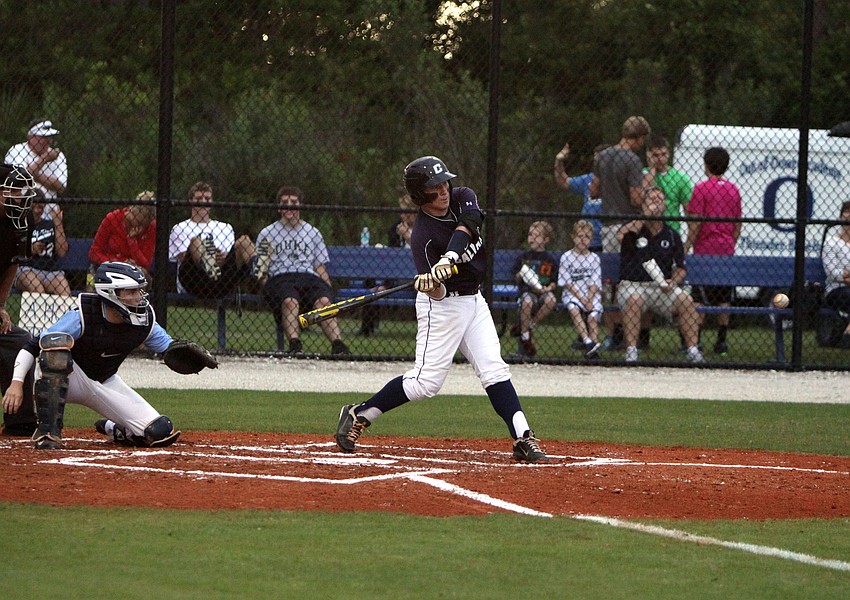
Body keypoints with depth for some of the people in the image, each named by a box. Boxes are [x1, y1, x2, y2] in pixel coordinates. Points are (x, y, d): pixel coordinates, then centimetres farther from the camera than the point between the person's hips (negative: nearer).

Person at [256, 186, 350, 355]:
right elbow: (260, 269, 14)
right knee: (290, 301, -38)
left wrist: (328, 289, 2)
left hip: (309, 277, 2)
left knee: (323, 300, -33)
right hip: (279, 277, -2)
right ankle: (294, 344, -54)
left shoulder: (313, 233, 24)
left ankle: (337, 344, -48)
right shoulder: (267, 234, 19)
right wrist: (267, 287, -7)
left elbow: (320, 267, 20)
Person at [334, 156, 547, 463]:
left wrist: (450, 256, -41)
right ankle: (358, 415, 5)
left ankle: (523, 439, -6)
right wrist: (430, 284, -48)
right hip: (442, 305, -6)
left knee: (494, 369, -1)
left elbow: (467, 225, -26)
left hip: (474, 300, 6)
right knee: (426, 380, -8)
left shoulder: (463, 198, -3)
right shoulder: (423, 235, -22)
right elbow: (438, 294, -24)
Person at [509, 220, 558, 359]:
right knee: (527, 302, -37)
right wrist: (520, 276, -10)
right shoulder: (524, 257, 10)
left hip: (544, 291, 1)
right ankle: (525, 339, -20)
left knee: (551, 300, -35)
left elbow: (554, 282, 9)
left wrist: (549, 288, -12)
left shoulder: (550, 259, 7)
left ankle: (527, 327, -13)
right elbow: (516, 279, 12)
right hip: (526, 290, -1)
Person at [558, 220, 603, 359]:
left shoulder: (594, 258, 9)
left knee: (593, 316, -24)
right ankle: (587, 342, -43)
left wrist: (589, 300, -13)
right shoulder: (567, 257, 4)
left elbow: (594, 284, 4)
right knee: (574, 309, -32)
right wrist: (581, 298, -12)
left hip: (592, 295, 2)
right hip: (572, 294, -2)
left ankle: (594, 350, -27)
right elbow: (567, 282, -2)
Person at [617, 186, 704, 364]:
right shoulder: (634, 229, 3)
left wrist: (673, 281, -10)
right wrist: (646, 215, -19)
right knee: (634, 300, -36)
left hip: (662, 288, 3)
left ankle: (693, 350, -20)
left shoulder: (671, 236, 11)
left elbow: (681, 267, 13)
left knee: (686, 300, -23)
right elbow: (621, 236, -23)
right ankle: (631, 351, -33)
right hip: (632, 285, -3)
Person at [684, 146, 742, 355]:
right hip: (726, 250, 4)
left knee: (699, 298, -2)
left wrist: (687, 246, -6)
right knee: (724, 298, 7)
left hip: (705, 248, -4)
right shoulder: (733, 189, 8)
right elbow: (738, 224, 12)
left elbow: (696, 222, -11)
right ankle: (722, 340, 7)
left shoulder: (702, 188, -8)